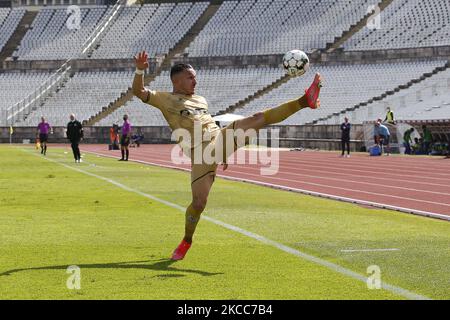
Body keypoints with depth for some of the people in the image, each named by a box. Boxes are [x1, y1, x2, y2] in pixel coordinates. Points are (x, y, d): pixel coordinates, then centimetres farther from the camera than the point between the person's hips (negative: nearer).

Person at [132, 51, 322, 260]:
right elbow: (139, 92, -9)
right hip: (200, 155, -5)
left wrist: (224, 151, 32)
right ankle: (186, 242, 14)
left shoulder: (201, 100, 23)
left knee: (258, 119, -11)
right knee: (199, 202, -10)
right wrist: (140, 70, -27)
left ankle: (305, 101, -19)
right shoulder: (165, 99, 4)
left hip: (221, 139, 5)